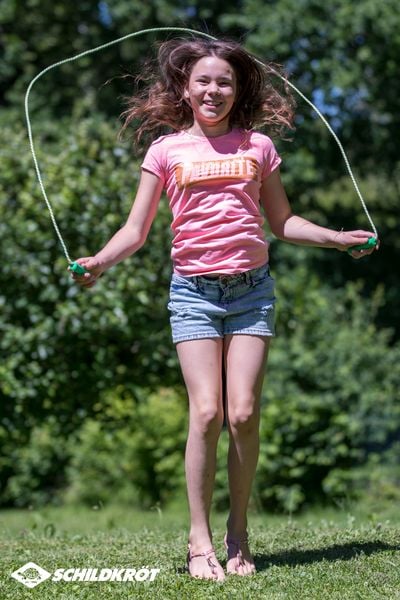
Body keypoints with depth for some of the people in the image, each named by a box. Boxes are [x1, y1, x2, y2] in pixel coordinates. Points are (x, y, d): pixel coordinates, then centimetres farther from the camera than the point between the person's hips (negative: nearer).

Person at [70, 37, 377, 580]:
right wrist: (99, 261, -11)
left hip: (251, 289, 1)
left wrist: (339, 238, 10)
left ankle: (238, 532, 7)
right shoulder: (167, 150, 7)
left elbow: (282, 222, 20)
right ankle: (199, 540, -3)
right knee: (207, 412, -12)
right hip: (194, 291, -1)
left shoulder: (257, 145, 12)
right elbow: (135, 231, 6)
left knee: (243, 413, -8)